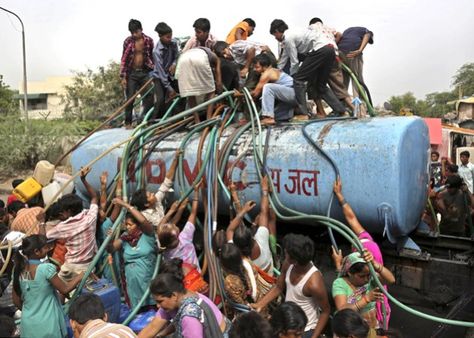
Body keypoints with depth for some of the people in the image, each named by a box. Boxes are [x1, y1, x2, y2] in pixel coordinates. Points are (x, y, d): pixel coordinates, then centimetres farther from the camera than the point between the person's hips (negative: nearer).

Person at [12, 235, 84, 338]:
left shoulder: (19, 270, -5)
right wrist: (82, 275, -3)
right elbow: (65, 289, -13)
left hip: (28, 323, 5)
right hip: (47, 324, -5)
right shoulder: (46, 268, -22)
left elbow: (16, 301, 4)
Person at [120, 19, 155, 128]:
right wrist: (123, 77, -8)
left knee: (149, 97, 2)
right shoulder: (128, 41, -5)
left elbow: (152, 57, 7)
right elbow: (124, 59, -4)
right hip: (131, 73, -2)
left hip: (145, 72, 2)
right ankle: (128, 122, 11)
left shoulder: (148, 40, -1)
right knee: (130, 99, 1)